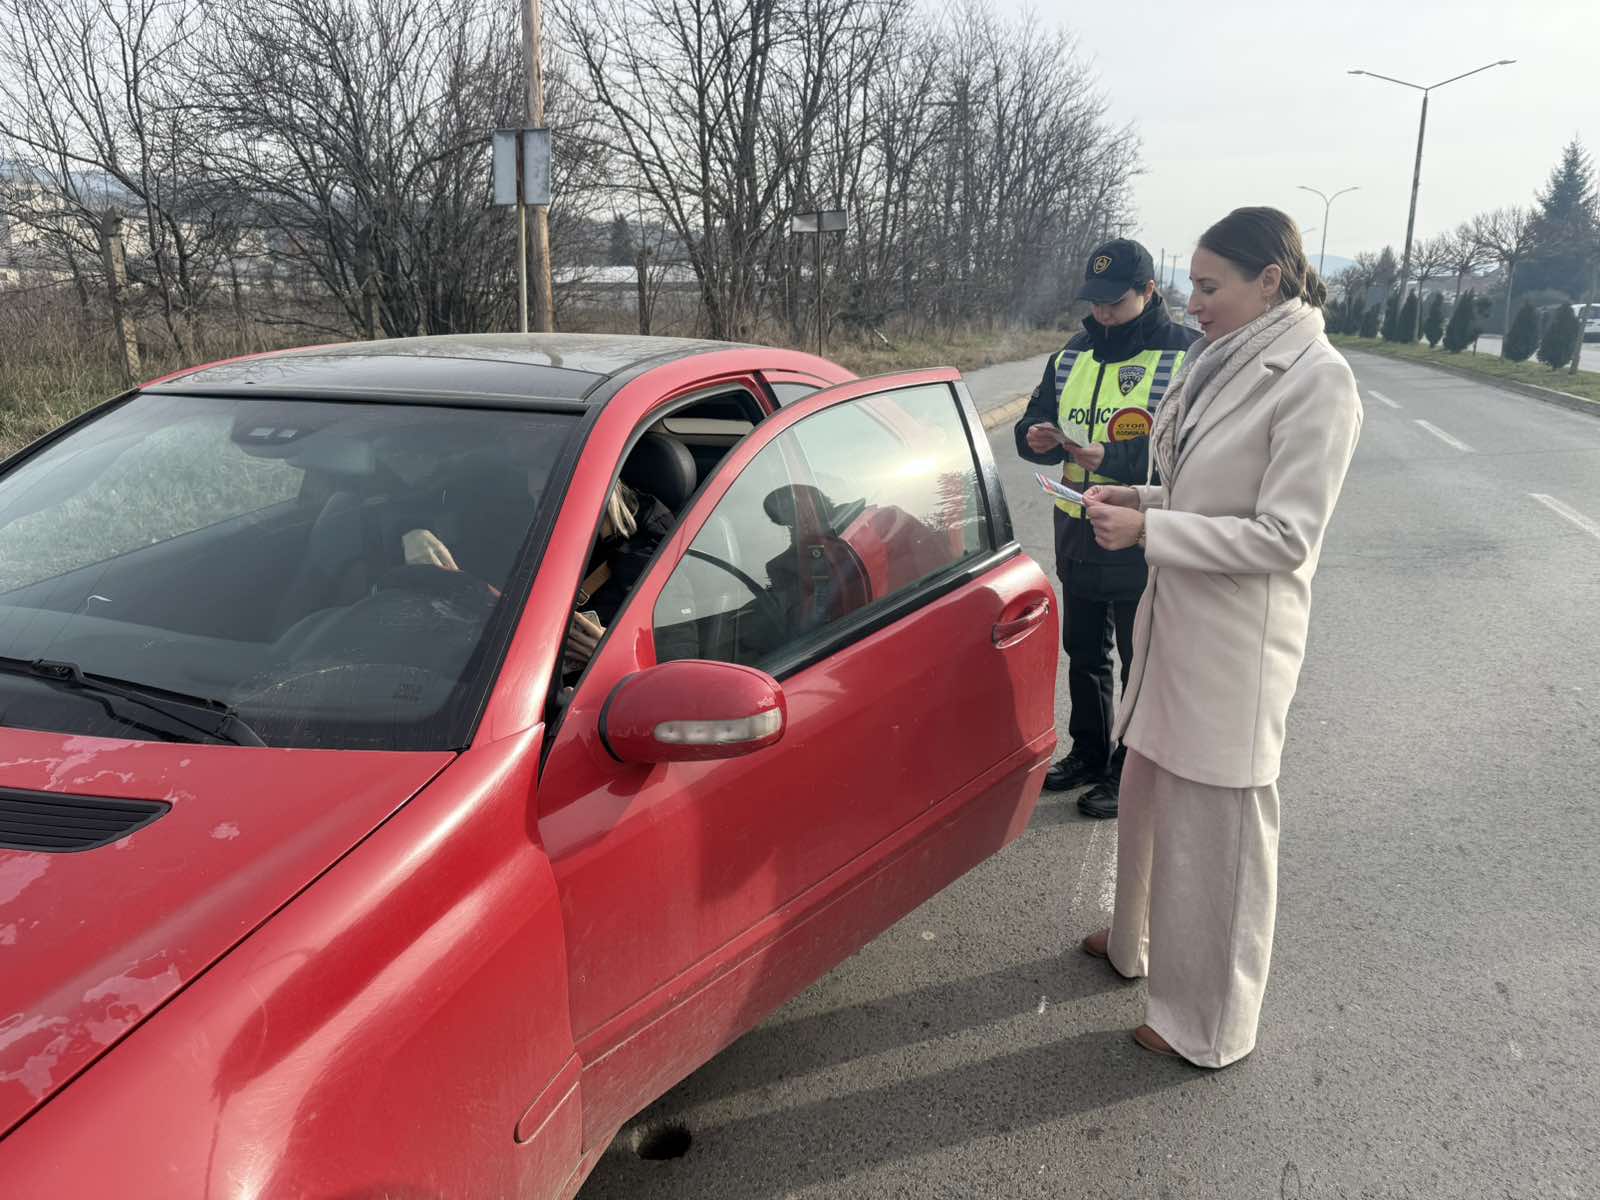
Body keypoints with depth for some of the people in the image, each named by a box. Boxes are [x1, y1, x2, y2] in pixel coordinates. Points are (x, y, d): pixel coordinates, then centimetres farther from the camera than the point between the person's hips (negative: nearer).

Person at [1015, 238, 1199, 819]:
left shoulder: (1184, 355, -12)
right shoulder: (1074, 355, 9)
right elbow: (1038, 415, 15)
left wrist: (1111, 458, -28)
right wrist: (1038, 437, -9)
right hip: (1078, 535, 7)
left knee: (1141, 664, 6)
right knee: (1083, 652, 19)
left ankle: (1132, 772, 21)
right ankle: (1088, 754, 37)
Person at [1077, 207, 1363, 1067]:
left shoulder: (1316, 383, -17)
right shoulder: (1223, 365, 7)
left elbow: (1283, 536, -20)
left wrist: (1148, 530, -21)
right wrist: (1136, 499, 2)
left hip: (1235, 641, -8)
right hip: (1176, 620, 8)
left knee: (1216, 827, 4)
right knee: (1149, 795, 22)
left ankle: (1212, 1025, 21)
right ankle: (1137, 940, 45)